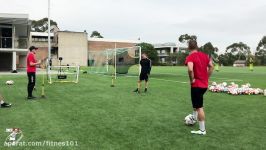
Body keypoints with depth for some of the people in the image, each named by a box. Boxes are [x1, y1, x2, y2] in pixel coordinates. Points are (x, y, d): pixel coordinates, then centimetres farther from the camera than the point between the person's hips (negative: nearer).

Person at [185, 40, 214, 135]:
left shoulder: (190, 57, -15)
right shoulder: (204, 55, 7)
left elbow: (190, 69, -32)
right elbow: (211, 67, 11)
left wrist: (192, 80, -17)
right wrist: (206, 77, 14)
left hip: (196, 85, -7)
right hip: (205, 84, 7)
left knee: (199, 107, 1)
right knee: (197, 103, 29)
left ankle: (202, 130, 9)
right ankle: (194, 118, 39)